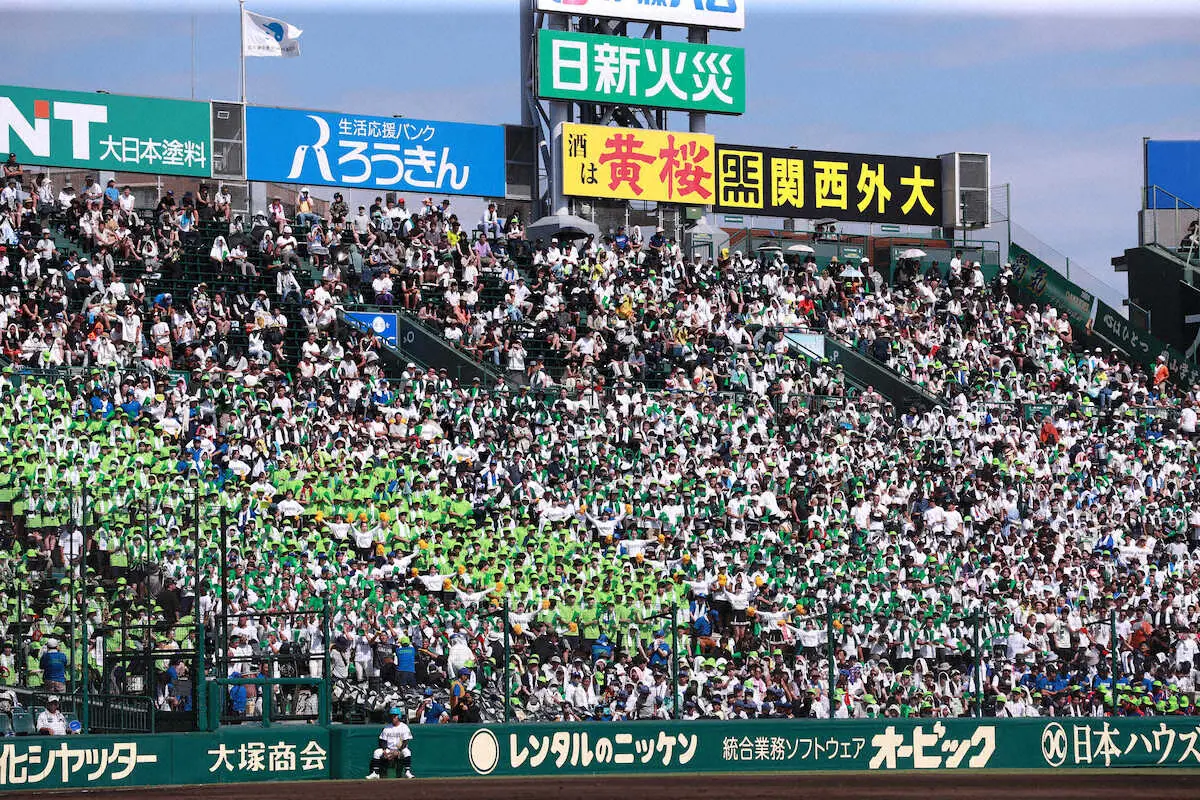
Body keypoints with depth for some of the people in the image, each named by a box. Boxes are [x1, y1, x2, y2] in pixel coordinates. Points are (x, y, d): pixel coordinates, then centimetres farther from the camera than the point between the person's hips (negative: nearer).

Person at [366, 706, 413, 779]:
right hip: (389, 750, 3)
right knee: (377, 752, -21)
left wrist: (398, 752, -23)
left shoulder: (404, 727, -1)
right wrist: (384, 751, -12)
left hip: (400, 750, -3)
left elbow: (406, 742, -9)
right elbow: (382, 741, 8)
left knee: (407, 751, -35)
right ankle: (375, 773, -23)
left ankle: (407, 772, -35)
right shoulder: (387, 728, 11)